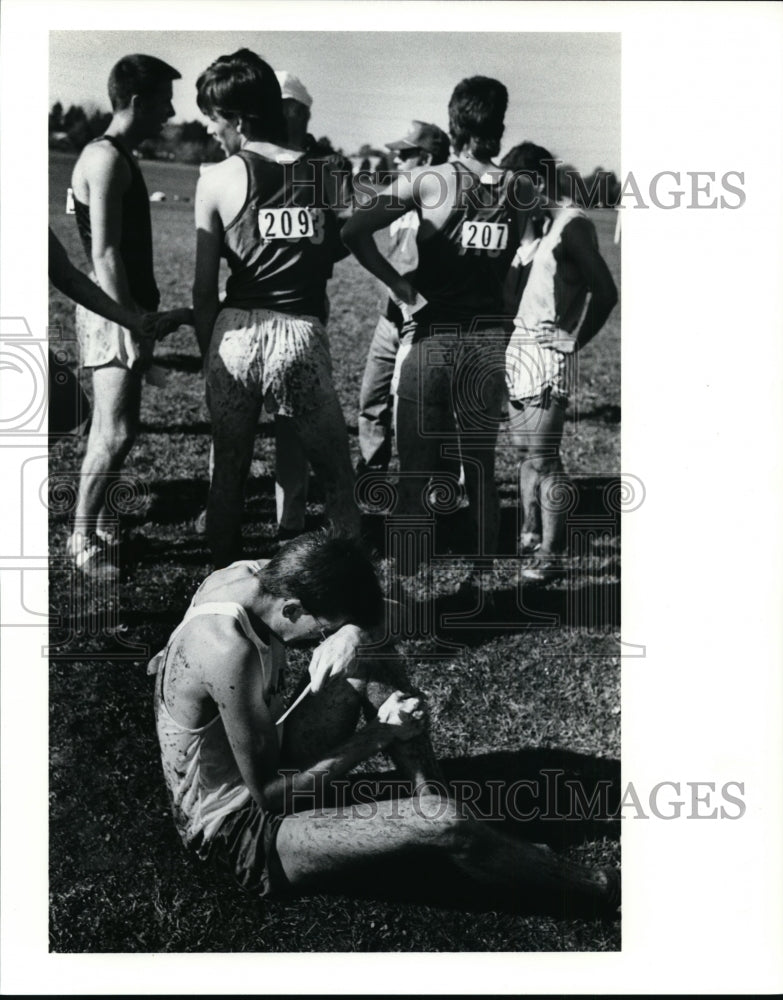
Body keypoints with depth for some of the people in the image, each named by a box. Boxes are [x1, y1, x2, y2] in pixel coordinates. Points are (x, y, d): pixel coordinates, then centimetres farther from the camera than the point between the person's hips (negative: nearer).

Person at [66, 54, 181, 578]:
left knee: (113, 429, 14)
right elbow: (104, 254, -21)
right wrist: (130, 325, -24)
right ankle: (84, 538, 2)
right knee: (116, 432, -8)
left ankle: (98, 523, 23)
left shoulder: (117, 157, 16)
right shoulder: (107, 158, -15)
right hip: (112, 313, -10)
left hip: (125, 310, 10)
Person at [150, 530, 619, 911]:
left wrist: (351, 633, -21)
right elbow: (267, 794, -26)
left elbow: (369, 622, 5)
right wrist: (378, 736, -21)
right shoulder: (230, 650, -34)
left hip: (262, 771, 9)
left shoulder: (252, 576, -8)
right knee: (441, 824, -24)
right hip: (241, 833, -9)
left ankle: (435, 795, 1)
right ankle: (598, 889, -3)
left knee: (369, 659, 1)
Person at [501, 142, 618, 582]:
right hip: (519, 346, 9)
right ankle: (531, 536, 27)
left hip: (548, 352, -9)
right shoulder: (532, 224, 15)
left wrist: (574, 340, -9)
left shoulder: (571, 222, -9)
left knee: (544, 455, -8)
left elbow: (604, 292, -12)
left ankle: (552, 555, -2)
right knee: (526, 450, 15)